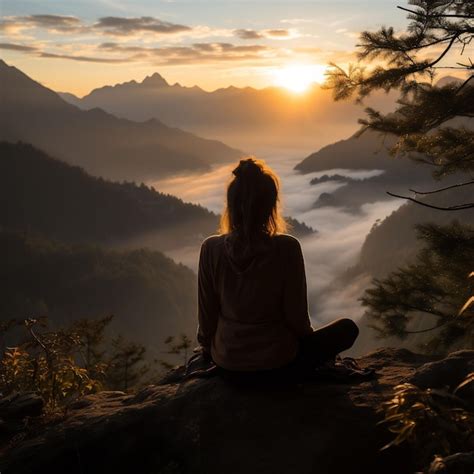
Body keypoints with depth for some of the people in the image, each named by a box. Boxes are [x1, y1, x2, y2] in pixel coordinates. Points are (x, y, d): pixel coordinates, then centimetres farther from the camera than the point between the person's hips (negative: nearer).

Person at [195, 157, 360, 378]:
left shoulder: (211, 248, -14)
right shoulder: (286, 248, -21)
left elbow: (207, 312, -6)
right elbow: (296, 315, -13)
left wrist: (207, 347, 15)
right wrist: (309, 337, 9)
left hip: (226, 359, 4)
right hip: (276, 358, -4)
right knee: (347, 328, 16)